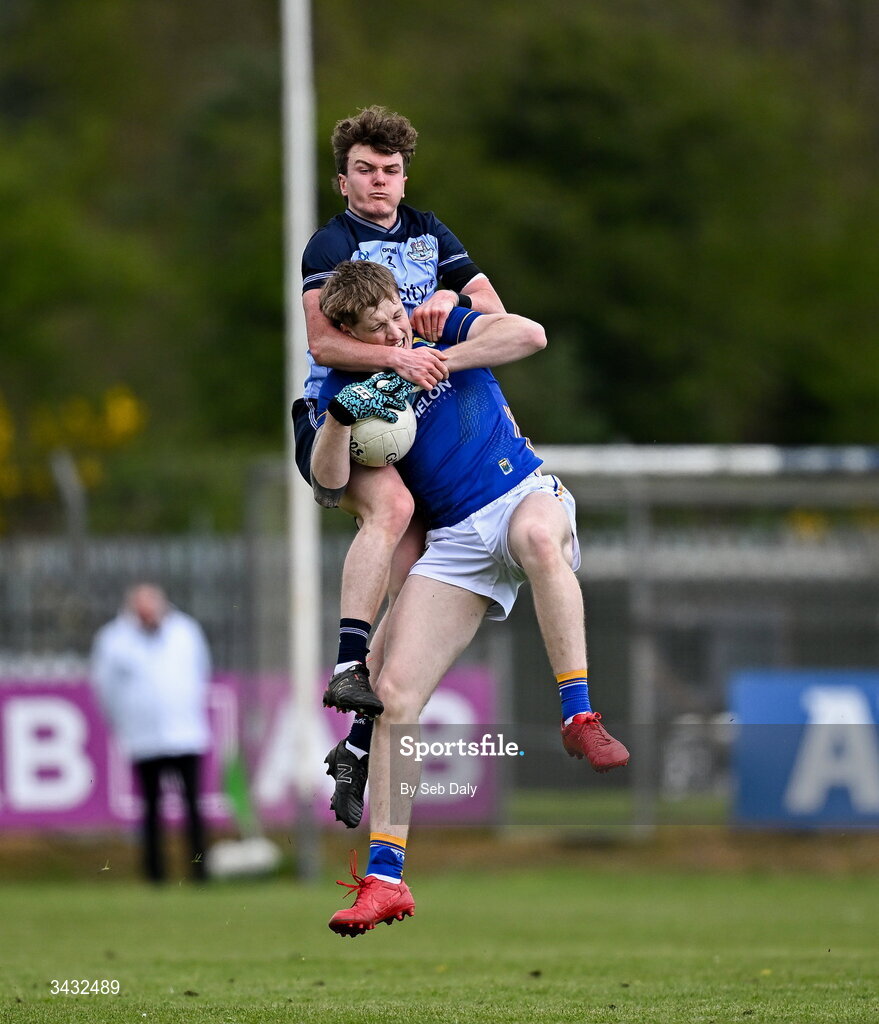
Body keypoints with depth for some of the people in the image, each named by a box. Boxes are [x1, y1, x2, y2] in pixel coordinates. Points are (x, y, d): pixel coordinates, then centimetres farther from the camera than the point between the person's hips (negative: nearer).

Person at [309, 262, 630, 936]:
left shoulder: (440, 334, 6)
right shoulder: (342, 387, 9)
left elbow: (530, 334, -10)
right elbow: (328, 487, -4)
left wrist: (433, 362, -13)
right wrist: (340, 416, -21)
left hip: (525, 493, -2)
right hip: (454, 540, 2)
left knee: (538, 536, -42)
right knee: (395, 692, -11)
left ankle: (579, 718, -42)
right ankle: (385, 878, -6)